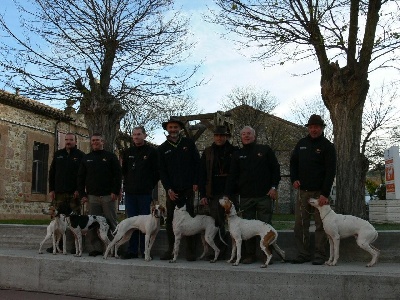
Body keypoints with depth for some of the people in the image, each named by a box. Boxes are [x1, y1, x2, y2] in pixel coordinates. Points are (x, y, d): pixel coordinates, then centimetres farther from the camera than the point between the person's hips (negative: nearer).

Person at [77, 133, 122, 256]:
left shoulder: (110, 156, 5)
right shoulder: (86, 158, 15)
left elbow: (118, 175, -1)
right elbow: (80, 177, 14)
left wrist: (115, 192, -10)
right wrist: (82, 194, 5)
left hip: (108, 195, -3)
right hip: (92, 196, 3)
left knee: (111, 222, -1)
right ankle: (96, 248, 9)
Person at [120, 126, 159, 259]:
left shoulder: (152, 151, 0)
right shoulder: (128, 152, 12)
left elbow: (157, 172, -1)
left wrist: (150, 186, -3)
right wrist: (128, 184, 9)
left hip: (145, 193, -4)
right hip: (130, 193, 4)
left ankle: (145, 251, 8)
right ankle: (132, 250, 13)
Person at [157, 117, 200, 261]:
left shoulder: (189, 143, 6)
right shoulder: (162, 149, 9)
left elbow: (197, 163, 4)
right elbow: (162, 171, 5)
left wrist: (195, 183, -4)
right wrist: (168, 188, -5)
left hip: (188, 189, -1)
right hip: (172, 190, 2)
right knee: (170, 219, 4)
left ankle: (190, 250, 8)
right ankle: (171, 249, 13)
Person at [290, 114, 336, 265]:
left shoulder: (327, 146, -3)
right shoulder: (301, 143, 12)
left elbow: (330, 171, -9)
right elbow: (293, 162, 21)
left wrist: (325, 194, -17)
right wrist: (294, 179, 2)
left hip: (319, 192, -4)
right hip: (302, 191, 5)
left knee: (320, 224, -1)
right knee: (300, 224, 3)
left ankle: (320, 255, 7)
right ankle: (303, 254, 11)